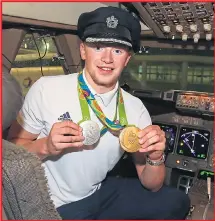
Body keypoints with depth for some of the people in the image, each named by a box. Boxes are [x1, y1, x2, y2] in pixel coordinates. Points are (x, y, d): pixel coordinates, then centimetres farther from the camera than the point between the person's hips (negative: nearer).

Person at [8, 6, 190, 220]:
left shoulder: (135, 108, -8)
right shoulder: (46, 89, -19)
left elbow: (151, 185, -2)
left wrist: (155, 157, -24)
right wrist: (46, 146, -28)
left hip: (99, 193, 5)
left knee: (176, 201, 5)